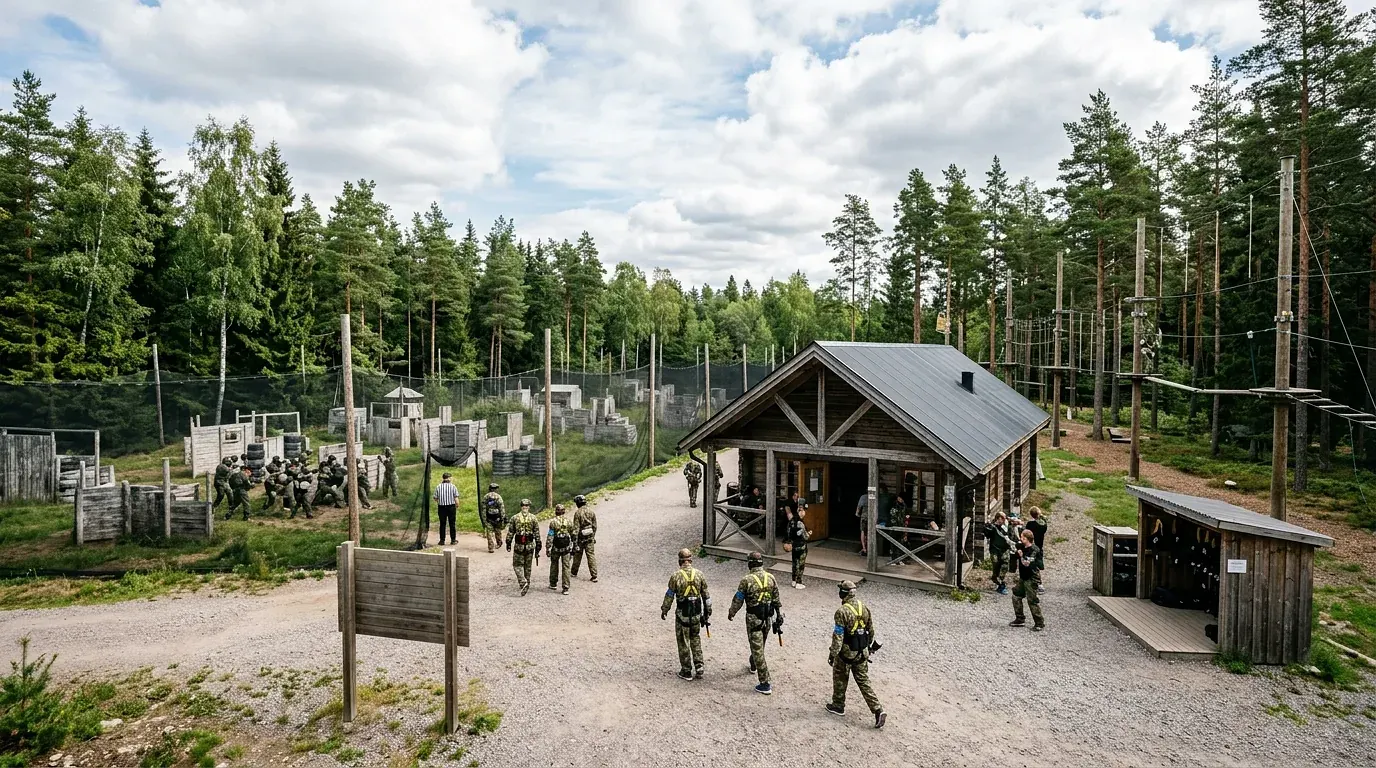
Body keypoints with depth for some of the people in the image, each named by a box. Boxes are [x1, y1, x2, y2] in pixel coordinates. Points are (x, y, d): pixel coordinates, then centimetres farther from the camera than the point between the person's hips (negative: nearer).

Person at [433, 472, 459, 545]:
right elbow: (456, 498, -7)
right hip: (451, 506, -1)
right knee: (452, 524, 8)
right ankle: (453, 540, 13)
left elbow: (435, 498, -1)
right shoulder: (452, 486, -4)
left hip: (441, 507, 1)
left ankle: (442, 540, 11)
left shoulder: (438, 487, -1)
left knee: (442, 524, 9)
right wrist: (457, 505, 9)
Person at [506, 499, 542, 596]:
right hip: (530, 545, 2)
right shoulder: (534, 518, -3)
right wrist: (538, 548, 4)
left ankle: (523, 582, -14)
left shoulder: (514, 518, -5)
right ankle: (527, 584, 24)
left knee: (518, 565, 7)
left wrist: (508, 545, 11)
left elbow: (510, 533, 0)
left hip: (519, 545, -2)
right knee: (528, 566, 16)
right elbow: (537, 534, -3)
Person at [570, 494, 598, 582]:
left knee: (577, 555, 16)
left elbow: (576, 529, -15)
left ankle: (574, 572, 33)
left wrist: (575, 542, -14)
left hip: (580, 538, -3)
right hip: (590, 538, 3)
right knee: (591, 556, 2)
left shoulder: (577, 513, -13)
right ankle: (594, 576, -2)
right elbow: (594, 526, 7)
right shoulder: (591, 512, 1)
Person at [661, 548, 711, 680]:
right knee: (695, 639, 20)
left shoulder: (676, 576, -13)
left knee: (683, 642, 10)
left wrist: (664, 610, 9)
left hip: (682, 614, -3)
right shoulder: (699, 574, -4)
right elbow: (706, 595, 2)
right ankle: (698, 669, 15)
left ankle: (686, 671, 19)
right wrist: (708, 611, 12)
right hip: (696, 613, 3)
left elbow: (669, 596, -5)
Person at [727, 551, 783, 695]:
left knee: (758, 649, 0)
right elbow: (776, 599, 6)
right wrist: (779, 615, 17)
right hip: (767, 617, 6)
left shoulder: (747, 580, -17)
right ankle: (753, 665, 52)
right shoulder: (771, 578, -3)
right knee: (760, 645, 27)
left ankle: (765, 684, 1)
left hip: (753, 618, -6)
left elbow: (738, 600, -7)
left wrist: (731, 613, 9)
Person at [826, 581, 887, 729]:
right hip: (862, 653, 6)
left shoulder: (842, 612, -23)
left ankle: (838, 706, 31)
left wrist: (832, 654, -13)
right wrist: (868, 646, 24)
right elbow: (871, 631, 9)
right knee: (864, 682, 14)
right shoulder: (864, 608, -1)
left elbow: (838, 636, -22)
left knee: (840, 680, 16)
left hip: (846, 653, -6)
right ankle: (878, 710, 5)